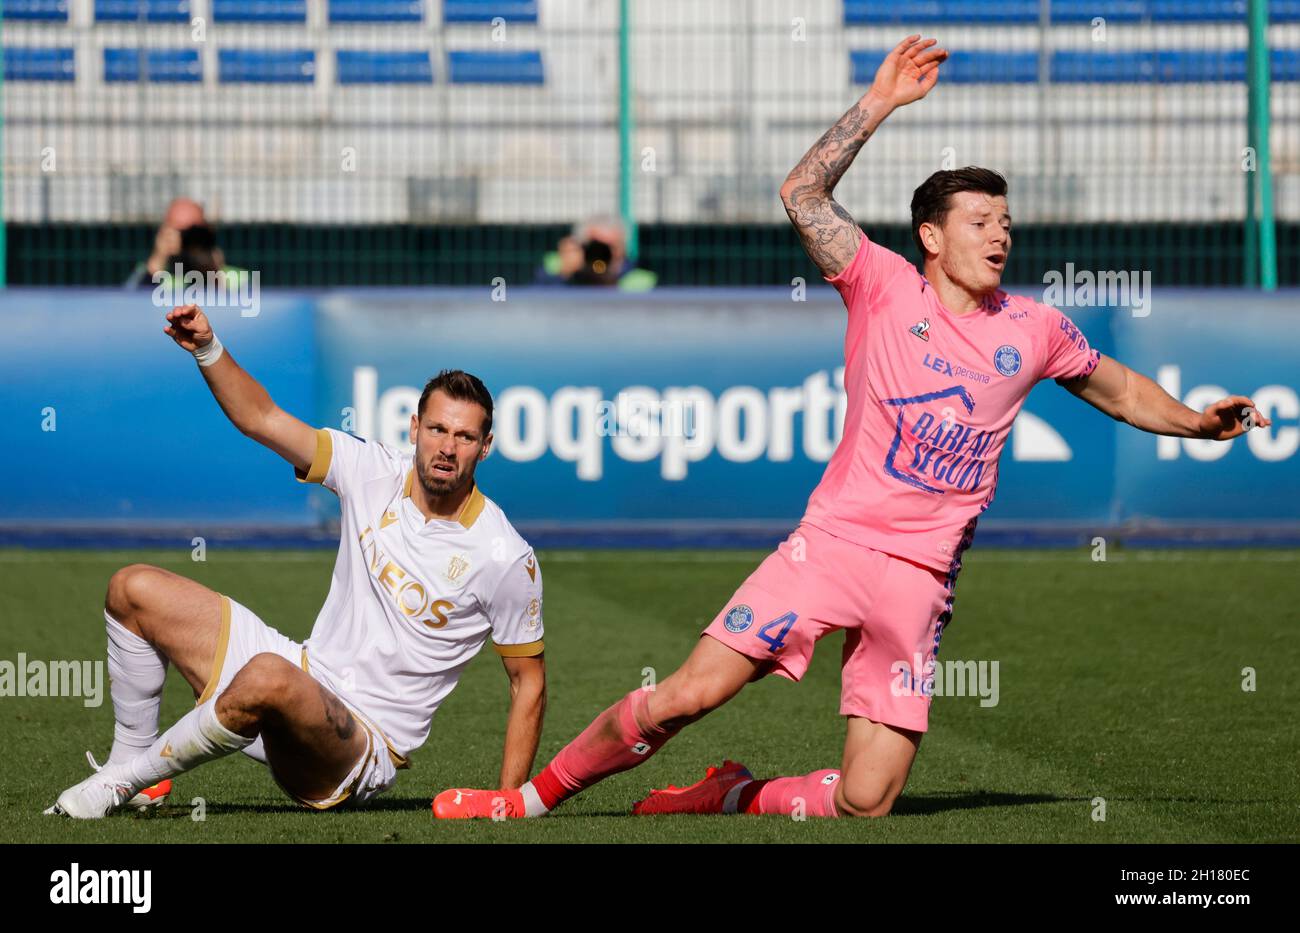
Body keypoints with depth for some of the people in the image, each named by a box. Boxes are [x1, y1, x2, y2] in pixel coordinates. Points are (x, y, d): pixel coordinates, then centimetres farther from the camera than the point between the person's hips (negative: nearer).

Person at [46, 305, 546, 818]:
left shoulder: (507, 559, -13)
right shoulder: (376, 472, -1)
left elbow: (529, 681, -5)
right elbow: (262, 419, 3)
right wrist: (208, 349, -14)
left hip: (363, 751, -6)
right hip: (308, 669, 6)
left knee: (268, 679, -40)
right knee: (133, 589, 3)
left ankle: (125, 779, -18)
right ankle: (128, 762, 10)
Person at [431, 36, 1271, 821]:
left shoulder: (1034, 330, 10)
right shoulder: (886, 287, 3)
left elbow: (1122, 391, 25)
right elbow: (803, 196, -6)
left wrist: (1198, 422, 10)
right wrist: (878, 104, -11)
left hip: (919, 580, 2)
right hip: (832, 541, -2)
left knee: (864, 803, -8)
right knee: (689, 693, -14)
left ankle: (733, 798, 20)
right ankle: (535, 796, 4)